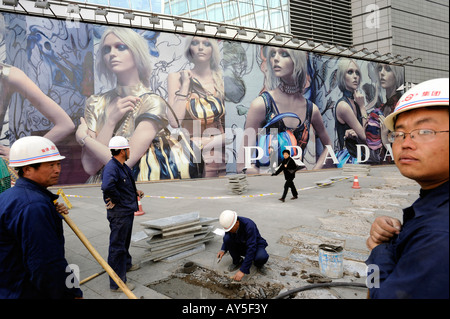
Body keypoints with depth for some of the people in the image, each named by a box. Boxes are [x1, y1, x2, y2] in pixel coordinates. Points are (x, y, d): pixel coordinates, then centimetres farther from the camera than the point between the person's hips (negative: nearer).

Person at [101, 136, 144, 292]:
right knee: (117, 246, -1)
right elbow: (107, 187, -42)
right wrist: (117, 200, -27)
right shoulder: (111, 167, -23)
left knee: (125, 241, 29)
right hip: (119, 214, -10)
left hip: (128, 211, 10)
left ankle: (126, 264, 51)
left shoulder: (123, 167, 9)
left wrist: (135, 192, 9)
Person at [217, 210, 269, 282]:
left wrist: (243, 271, -39)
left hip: (255, 245, -5)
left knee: (262, 257, -38)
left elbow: (251, 249, -37)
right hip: (240, 246, 5)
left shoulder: (249, 225, -35)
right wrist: (223, 250, -15)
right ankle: (237, 262, -2)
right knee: (227, 238, -23)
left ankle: (258, 264, 0)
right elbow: (226, 239, 5)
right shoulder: (229, 224, -17)